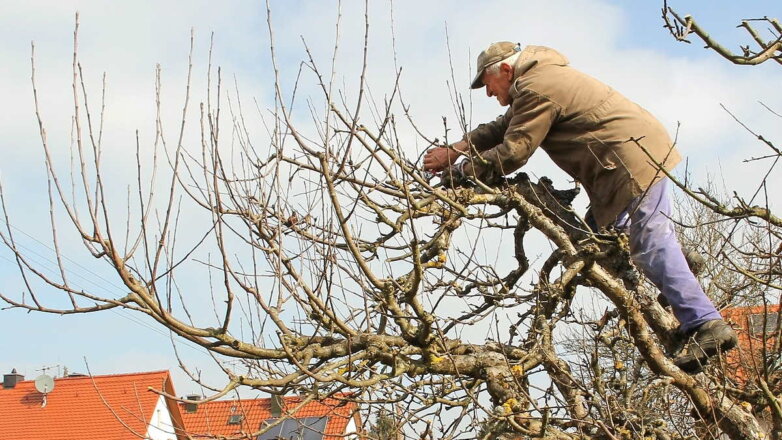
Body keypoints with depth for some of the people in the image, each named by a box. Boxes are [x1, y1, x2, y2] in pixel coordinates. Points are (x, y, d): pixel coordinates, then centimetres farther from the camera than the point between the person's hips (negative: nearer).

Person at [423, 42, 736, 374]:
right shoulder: (541, 76, 23)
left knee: (651, 243, -16)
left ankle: (706, 324, -22)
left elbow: (511, 153, -15)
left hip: (634, 157, -11)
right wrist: (456, 150, 16)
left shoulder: (535, 90, -12)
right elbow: (502, 128, 26)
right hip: (640, 149, 11)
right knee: (597, 232, 15)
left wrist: (459, 171, -3)